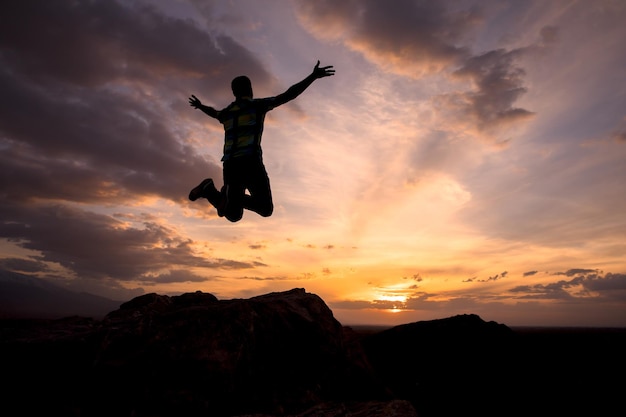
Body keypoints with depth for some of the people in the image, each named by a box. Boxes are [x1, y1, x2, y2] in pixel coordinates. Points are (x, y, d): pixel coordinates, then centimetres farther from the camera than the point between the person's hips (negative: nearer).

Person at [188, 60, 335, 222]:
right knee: (266, 209, -2)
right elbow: (288, 95, -1)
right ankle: (230, 197, -20)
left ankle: (209, 189, -7)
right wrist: (313, 76, -1)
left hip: (230, 164, 6)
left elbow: (213, 112, 49)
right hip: (250, 162, -6)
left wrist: (200, 106, 72)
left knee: (234, 215, 13)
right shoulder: (257, 105, 8)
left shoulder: (227, 112, 24)